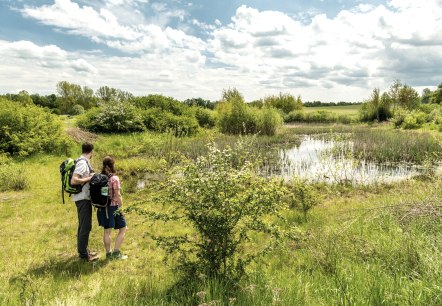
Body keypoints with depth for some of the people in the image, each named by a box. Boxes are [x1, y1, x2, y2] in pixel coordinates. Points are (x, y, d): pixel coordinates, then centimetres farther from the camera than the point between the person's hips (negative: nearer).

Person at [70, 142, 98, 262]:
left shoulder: (84, 162, 9)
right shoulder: (82, 163, -19)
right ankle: (83, 253, 6)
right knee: (86, 226, -3)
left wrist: (90, 176, 8)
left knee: (83, 225, 18)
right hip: (83, 198, -10)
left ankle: (82, 250, 30)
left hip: (83, 198, 10)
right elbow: (73, 181, -27)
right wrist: (89, 178, -20)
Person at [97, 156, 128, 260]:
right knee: (123, 228, 10)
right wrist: (121, 206, -5)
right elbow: (118, 195, -15)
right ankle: (116, 252, 8)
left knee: (107, 231, 14)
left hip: (103, 207, 6)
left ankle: (108, 253, 22)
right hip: (113, 207, -6)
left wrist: (100, 205, 15)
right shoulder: (114, 178, -15)